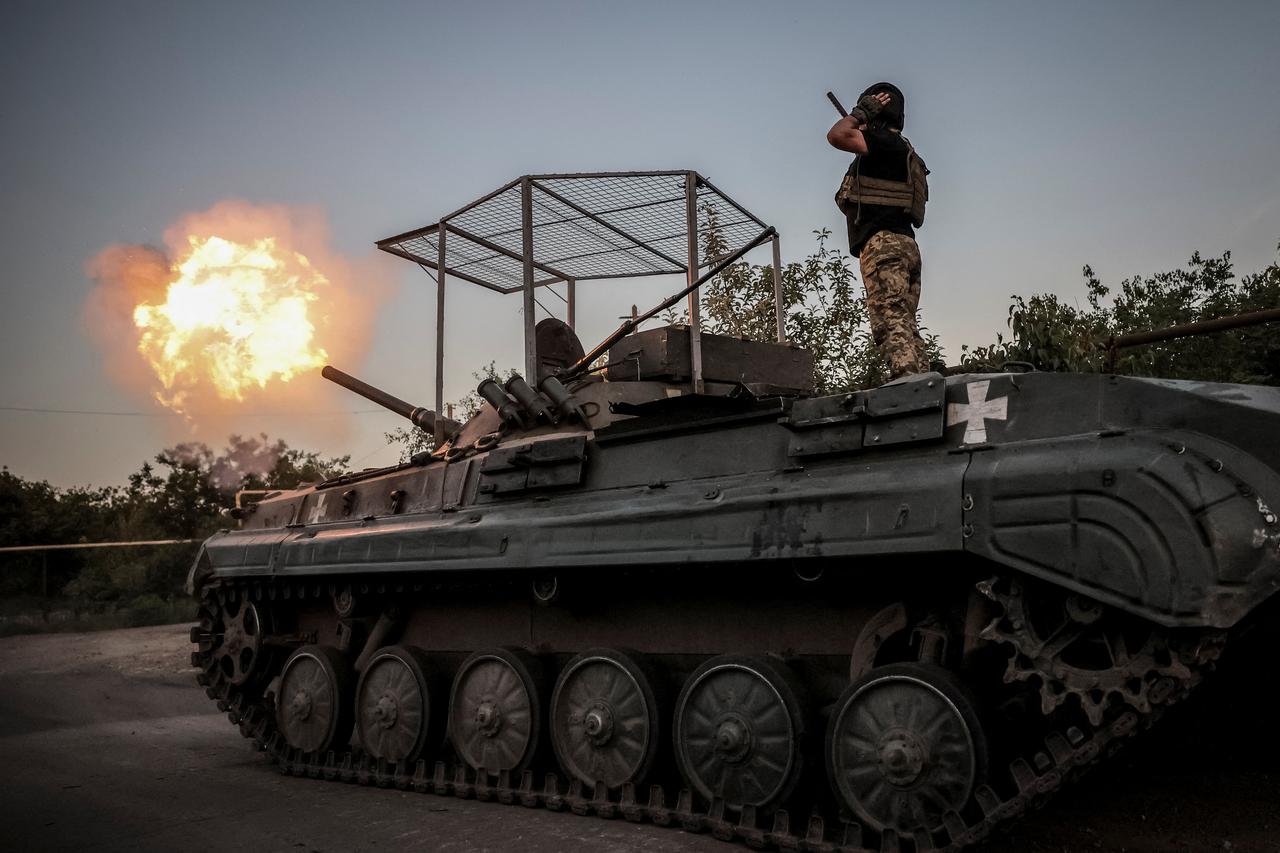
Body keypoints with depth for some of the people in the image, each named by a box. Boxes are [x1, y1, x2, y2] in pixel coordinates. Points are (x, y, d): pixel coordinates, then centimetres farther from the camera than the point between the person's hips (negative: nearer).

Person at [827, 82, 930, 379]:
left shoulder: (886, 142, -3)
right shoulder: (901, 151, 27)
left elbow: (837, 136, -17)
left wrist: (861, 111, 1)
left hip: (883, 243, -10)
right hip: (905, 244, 10)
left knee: (891, 324, -20)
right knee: (905, 327, 6)